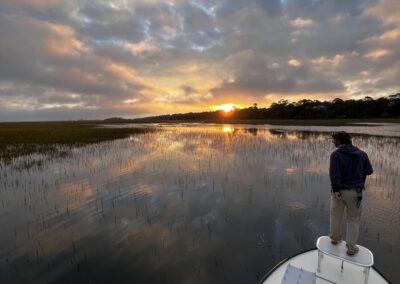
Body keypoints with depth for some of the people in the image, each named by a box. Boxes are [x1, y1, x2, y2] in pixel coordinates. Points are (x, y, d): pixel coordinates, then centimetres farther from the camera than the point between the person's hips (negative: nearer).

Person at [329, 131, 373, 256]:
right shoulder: (361, 154, 0)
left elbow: (334, 173, -23)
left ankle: (335, 238, 35)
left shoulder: (336, 154, -13)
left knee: (336, 215, 18)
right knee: (353, 219, 15)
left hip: (340, 191, -2)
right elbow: (369, 171, 5)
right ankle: (351, 247, 20)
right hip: (355, 191, 3)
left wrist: (336, 189, -19)